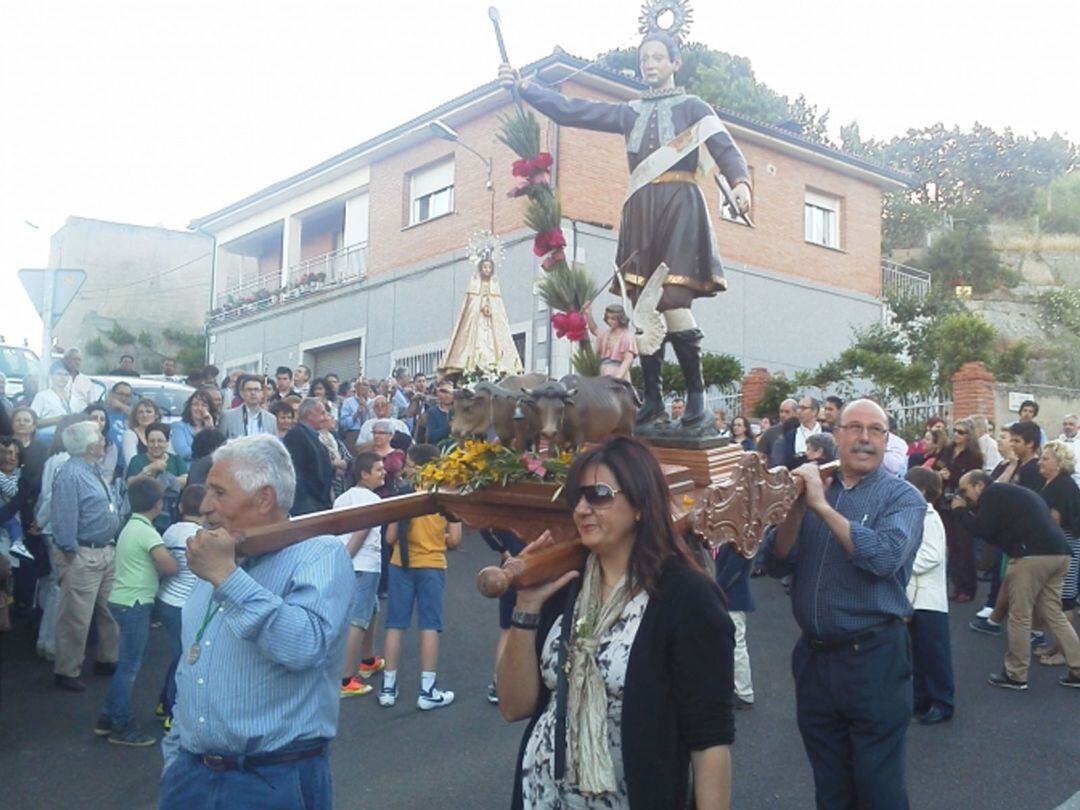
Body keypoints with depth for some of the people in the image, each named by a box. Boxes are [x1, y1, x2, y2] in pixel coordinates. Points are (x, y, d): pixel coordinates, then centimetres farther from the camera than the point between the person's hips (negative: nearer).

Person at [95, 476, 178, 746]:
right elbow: (171, 567, -20)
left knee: (128, 662, 16)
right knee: (130, 665, -2)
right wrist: (160, 567, -1)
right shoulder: (146, 531, -17)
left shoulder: (131, 527, 13)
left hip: (125, 601, 9)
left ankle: (108, 718, 22)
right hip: (134, 604, -9)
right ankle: (122, 726, 5)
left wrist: (155, 568, 0)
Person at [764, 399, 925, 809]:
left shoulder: (903, 497, -4)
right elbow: (776, 564, -1)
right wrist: (796, 508, -17)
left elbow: (885, 558, -23)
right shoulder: (812, 487, 7)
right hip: (813, 656, 4)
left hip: (874, 657, -4)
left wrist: (822, 505, -23)